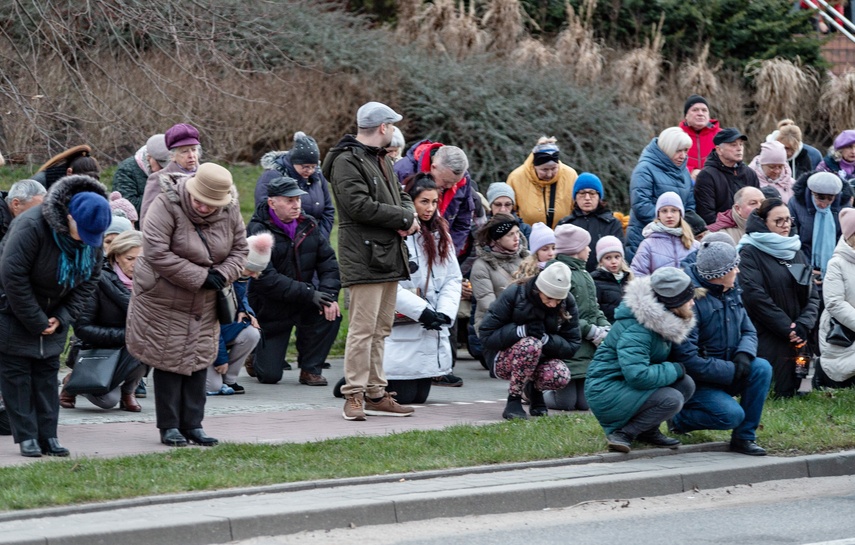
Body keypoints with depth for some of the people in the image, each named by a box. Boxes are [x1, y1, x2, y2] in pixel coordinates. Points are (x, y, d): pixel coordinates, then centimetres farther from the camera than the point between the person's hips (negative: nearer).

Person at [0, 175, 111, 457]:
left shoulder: (93, 236, -9)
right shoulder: (31, 226, -30)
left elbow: (89, 280, 0)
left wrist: (62, 318, -11)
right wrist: (36, 322, -23)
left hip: (53, 315, 6)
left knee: (47, 371, 7)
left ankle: (48, 436, 10)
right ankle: (27, 437, 0)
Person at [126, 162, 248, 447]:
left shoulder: (229, 212, -6)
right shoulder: (167, 206, -22)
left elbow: (239, 250, 5)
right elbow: (156, 253, -28)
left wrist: (222, 274, -17)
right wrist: (201, 277, -25)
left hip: (204, 305, 5)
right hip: (165, 301, -5)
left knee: (199, 360, 7)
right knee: (169, 361, -1)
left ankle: (193, 425, 14)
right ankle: (169, 427, 7)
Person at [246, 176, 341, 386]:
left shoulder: (308, 225, 3)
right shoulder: (258, 231, -17)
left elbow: (328, 262, 1)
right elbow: (266, 279, -25)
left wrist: (329, 294, -19)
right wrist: (310, 294, -29)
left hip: (303, 305, 5)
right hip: (271, 309, -4)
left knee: (331, 312, -27)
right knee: (269, 376, -7)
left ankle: (310, 369, -7)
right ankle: (257, 354, 31)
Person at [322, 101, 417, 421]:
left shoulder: (382, 161, 22)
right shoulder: (347, 162, -11)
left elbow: (401, 196, 25)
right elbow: (360, 205, -21)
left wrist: (409, 218, 0)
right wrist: (404, 218, -14)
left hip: (389, 255, 10)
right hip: (363, 258, -10)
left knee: (381, 328, 12)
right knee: (363, 328, -11)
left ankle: (376, 394, 17)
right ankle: (354, 396, -10)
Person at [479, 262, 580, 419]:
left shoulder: (567, 303, -8)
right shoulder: (514, 294, -17)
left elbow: (572, 346, -8)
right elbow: (486, 336, -18)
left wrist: (545, 338, -27)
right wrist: (523, 330, -31)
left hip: (541, 359, 3)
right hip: (505, 361, -3)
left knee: (561, 376, -32)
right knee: (531, 344, -38)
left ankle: (536, 391, 5)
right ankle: (514, 400, -19)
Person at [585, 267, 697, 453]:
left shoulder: (663, 321, 3)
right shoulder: (636, 330, -25)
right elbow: (637, 375, -34)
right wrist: (675, 370, -21)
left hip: (629, 387, 9)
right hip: (607, 392, -9)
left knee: (686, 384, -6)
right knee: (671, 399, -26)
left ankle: (648, 431, 5)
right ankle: (622, 433, -11)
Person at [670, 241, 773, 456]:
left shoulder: (730, 293, 4)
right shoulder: (692, 300, -22)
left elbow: (748, 331, 10)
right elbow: (687, 358, -25)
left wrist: (744, 355, -14)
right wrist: (731, 371, -22)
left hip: (725, 375, 7)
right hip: (695, 382, -7)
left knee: (762, 368, -18)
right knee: (731, 414, -28)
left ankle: (744, 437, -9)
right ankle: (680, 419, 1)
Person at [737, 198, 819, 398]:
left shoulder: (797, 253, 17)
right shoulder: (750, 253, -3)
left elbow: (813, 297, 11)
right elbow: (755, 296, -13)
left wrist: (803, 325, -8)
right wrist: (787, 328, -13)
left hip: (796, 341, 6)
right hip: (765, 342, -6)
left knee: (789, 392, 1)